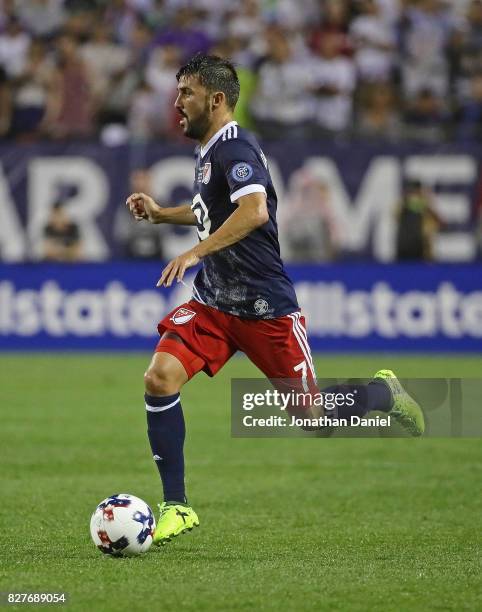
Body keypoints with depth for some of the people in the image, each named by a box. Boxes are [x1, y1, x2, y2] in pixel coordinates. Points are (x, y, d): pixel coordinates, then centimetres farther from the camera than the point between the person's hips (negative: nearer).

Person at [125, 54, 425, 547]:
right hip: (214, 302, 8)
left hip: (265, 308, -8)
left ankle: (383, 394, 34)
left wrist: (195, 252, -42)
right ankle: (177, 507, -8)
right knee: (159, 379, -15)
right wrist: (162, 214, 16)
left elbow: (255, 210, -36)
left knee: (314, 418, 2)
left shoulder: (234, 148, -18)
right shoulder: (208, 152, 11)